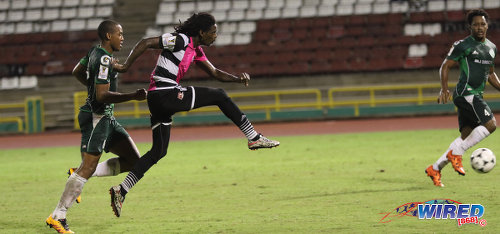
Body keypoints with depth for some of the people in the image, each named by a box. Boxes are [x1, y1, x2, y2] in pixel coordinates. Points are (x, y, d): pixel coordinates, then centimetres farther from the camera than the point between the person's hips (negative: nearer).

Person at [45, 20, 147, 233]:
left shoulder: (95, 51, 12)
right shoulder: (104, 60, -18)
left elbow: (77, 72, 28)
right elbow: (102, 96, -24)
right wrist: (133, 96, -27)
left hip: (106, 118, 10)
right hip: (96, 117, -10)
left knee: (133, 160, 6)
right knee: (88, 168, -13)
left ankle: (82, 175, 9)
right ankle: (57, 216, -11)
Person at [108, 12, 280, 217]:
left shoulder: (195, 50, 19)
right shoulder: (180, 40, -10)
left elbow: (214, 72, 24)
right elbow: (146, 43, -13)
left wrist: (238, 79, 8)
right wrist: (125, 66, -16)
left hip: (159, 100, 10)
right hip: (165, 94, -10)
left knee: (158, 152, 9)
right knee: (219, 96, -3)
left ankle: (121, 191, 5)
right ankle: (254, 137, 1)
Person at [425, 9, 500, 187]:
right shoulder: (463, 45, -5)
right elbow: (445, 67, -4)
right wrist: (444, 89, -18)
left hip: (476, 96, 8)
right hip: (465, 93, -8)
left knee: (466, 136, 4)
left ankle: (435, 168, 12)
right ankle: (456, 153, -15)